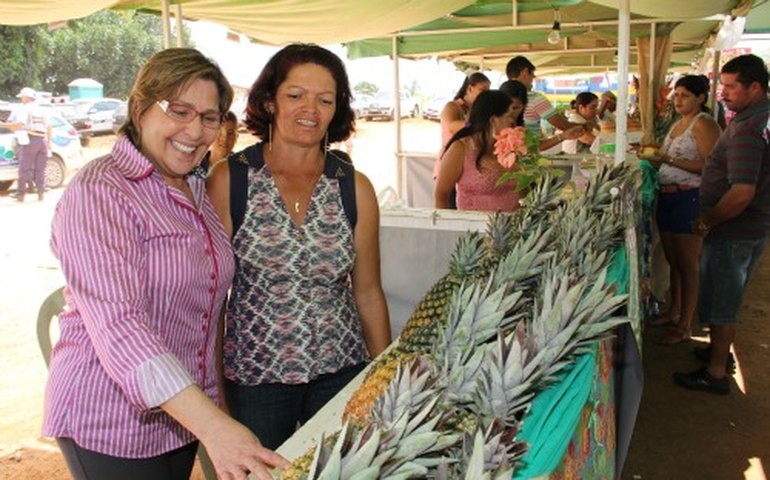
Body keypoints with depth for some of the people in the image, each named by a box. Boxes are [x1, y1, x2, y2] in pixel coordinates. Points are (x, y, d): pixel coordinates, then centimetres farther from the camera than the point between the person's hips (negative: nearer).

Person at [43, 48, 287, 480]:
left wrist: (213, 396, 12)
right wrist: (213, 426, -39)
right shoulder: (98, 193, -18)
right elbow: (117, 326, -30)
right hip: (110, 425, -6)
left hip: (182, 412, 7)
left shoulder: (198, 191, 6)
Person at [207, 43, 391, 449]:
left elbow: (367, 291, 4)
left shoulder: (354, 187, -2)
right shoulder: (228, 180, -8)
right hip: (254, 377, -2)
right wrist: (213, 385, -3)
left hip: (342, 371, 2)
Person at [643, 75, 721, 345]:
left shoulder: (704, 124, -11)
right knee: (673, 261, 17)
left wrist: (670, 159, -22)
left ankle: (684, 326, 7)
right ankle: (674, 312, 31)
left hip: (690, 199, -9)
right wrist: (654, 157, 4)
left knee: (687, 265, -2)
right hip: (667, 197, 9)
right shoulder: (678, 124, 17)